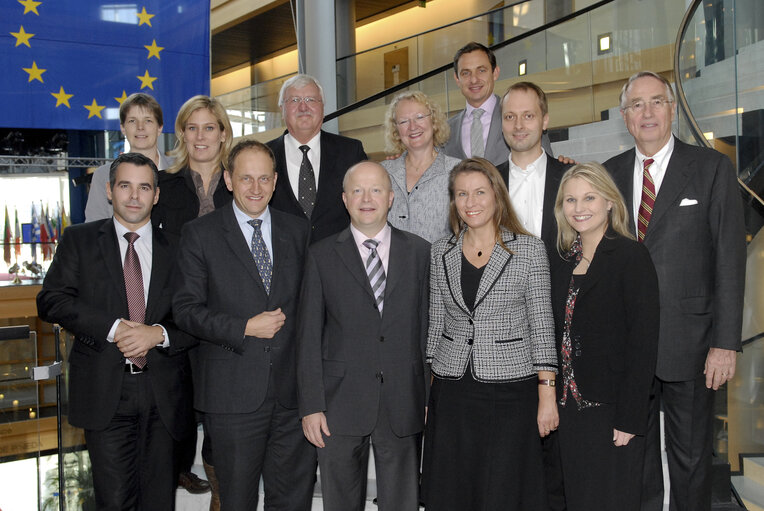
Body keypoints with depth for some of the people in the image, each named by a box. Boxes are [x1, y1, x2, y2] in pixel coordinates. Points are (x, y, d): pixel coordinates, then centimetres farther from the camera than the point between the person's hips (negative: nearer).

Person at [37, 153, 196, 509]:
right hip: (105, 390, -1)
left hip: (164, 396, 2)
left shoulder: (177, 248, 10)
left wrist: (160, 334, -14)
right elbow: (51, 301, -4)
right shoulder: (79, 240, 7)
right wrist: (113, 329, -15)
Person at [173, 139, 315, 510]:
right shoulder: (200, 234, -1)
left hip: (293, 391, 3)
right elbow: (186, 308, -6)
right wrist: (245, 328, -15)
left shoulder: (297, 231, 9)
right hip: (233, 393, -2)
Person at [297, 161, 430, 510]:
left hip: (403, 405, 1)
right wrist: (311, 406, -5)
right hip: (341, 404, 0)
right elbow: (309, 337, 1)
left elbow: (428, 327, 5)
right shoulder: (322, 256, 3)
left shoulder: (420, 252, 6)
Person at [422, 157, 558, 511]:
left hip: (510, 391, -3)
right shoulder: (442, 251, 7)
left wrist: (547, 395, -7)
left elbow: (541, 325, -3)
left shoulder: (529, 249, -2)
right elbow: (436, 322, 11)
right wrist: (425, 390, 8)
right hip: (451, 392, 3)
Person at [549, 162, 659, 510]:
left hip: (612, 410, -6)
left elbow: (643, 343, -14)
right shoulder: (562, 261, 9)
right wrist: (554, 402, 5)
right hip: (569, 408, 6)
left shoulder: (631, 256, -10)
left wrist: (629, 420, -17)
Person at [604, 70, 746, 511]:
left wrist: (726, 342, -12)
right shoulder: (610, 174, 8)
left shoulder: (712, 168, -2)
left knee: (691, 457, 9)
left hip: (688, 342, -3)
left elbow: (730, 259, -7)